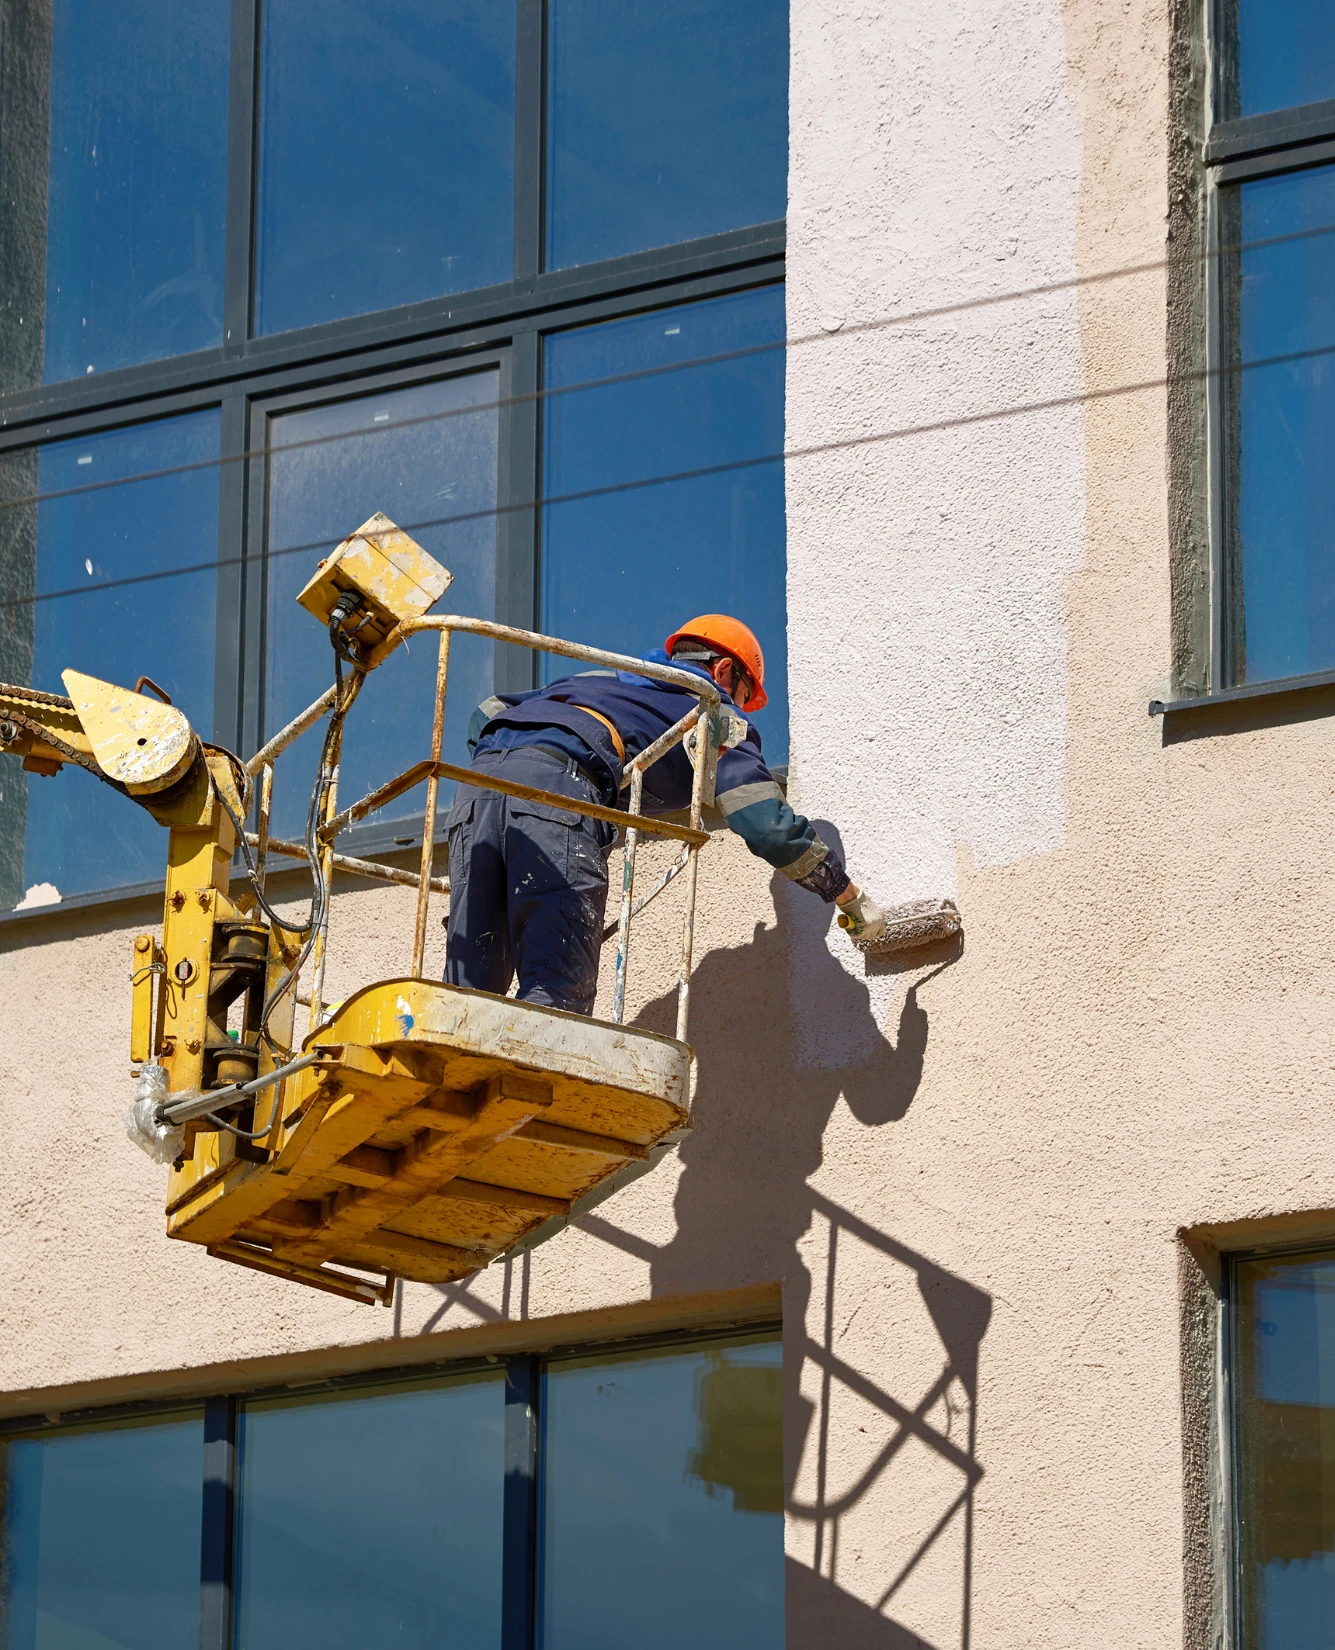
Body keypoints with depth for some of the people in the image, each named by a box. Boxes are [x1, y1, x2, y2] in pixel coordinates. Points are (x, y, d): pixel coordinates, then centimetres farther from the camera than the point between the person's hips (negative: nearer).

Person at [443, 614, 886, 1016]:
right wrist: (853, 899, 21)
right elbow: (770, 826, 11)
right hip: (557, 785, -6)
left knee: (469, 986, 4)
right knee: (557, 991, -12)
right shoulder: (716, 711, 24)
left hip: (479, 779, 6)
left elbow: (486, 714, 34)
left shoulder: (598, 680, 41)